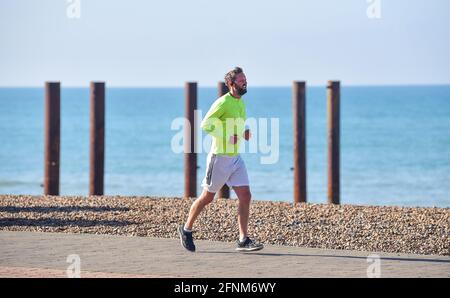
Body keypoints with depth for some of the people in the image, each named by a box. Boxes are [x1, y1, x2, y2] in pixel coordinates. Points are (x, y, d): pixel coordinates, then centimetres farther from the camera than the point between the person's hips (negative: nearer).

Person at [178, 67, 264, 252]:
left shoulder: (241, 103, 12)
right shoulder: (223, 102, -15)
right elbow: (205, 125, -20)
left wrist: (244, 134, 6)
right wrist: (227, 137, -26)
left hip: (236, 158, 7)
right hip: (220, 158, -7)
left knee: (245, 196, -4)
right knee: (207, 197, 5)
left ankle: (243, 240, -3)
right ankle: (186, 229, 24)